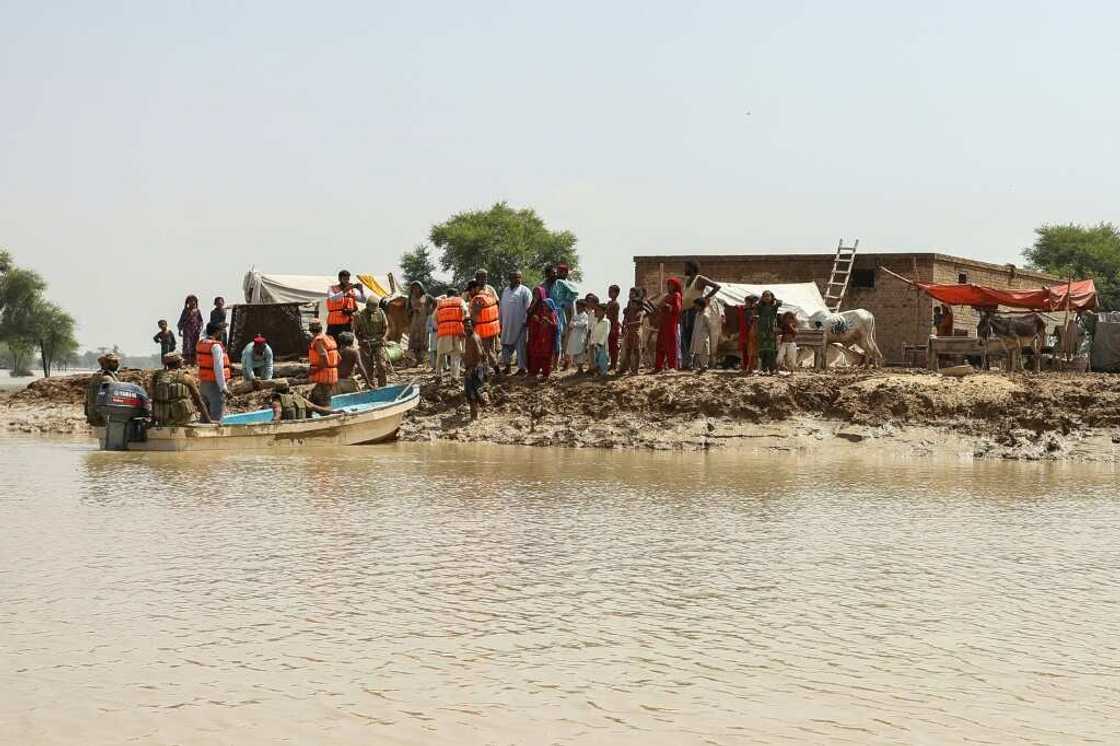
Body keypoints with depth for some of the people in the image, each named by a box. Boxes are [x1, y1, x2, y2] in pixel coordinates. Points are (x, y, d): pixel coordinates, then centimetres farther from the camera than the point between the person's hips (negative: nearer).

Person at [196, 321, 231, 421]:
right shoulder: (216, 346, -17)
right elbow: (218, 368, -21)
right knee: (216, 417, -5)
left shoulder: (200, 344, 8)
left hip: (203, 383, 8)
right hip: (215, 384, -8)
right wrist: (223, 387, -18)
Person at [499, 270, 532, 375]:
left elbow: (528, 308, -9)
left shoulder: (524, 291, -4)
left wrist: (525, 321, -14)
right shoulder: (505, 290, 16)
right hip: (507, 325, 6)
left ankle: (523, 367, 6)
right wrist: (501, 321, 15)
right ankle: (507, 365, 20)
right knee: (506, 345, 10)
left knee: (520, 346, -1)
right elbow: (501, 307, 19)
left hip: (519, 324, -6)